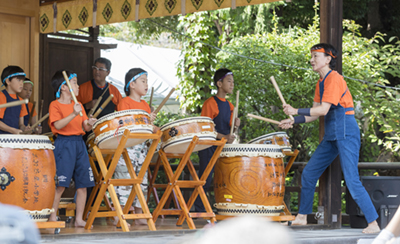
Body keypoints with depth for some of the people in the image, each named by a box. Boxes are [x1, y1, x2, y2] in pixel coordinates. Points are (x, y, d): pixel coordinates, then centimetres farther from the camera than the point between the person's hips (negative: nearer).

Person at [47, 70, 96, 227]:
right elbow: (58, 125, -17)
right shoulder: (55, 105, -3)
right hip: (63, 144, -6)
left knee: (83, 183, 4)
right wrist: (73, 114, -26)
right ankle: (52, 218, -1)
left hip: (79, 144, 7)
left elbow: (85, 127, 15)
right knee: (60, 184, -10)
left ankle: (79, 219, 11)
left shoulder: (78, 105, 16)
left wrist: (90, 124, -7)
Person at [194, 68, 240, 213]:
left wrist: (234, 125, -1)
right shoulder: (210, 103, -9)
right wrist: (223, 137, -22)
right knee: (205, 179, -5)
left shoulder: (229, 106, 14)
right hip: (209, 147, -7)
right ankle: (199, 211, 0)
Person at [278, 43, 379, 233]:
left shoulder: (334, 79, -15)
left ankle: (373, 224, -8)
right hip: (331, 135, 10)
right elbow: (315, 113, 16)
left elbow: (323, 110, -21)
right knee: (308, 174, 11)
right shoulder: (321, 82, 14)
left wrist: (296, 111, -15)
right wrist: (293, 121, 7)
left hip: (346, 133, -10)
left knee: (352, 181, -13)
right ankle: (301, 217, 23)